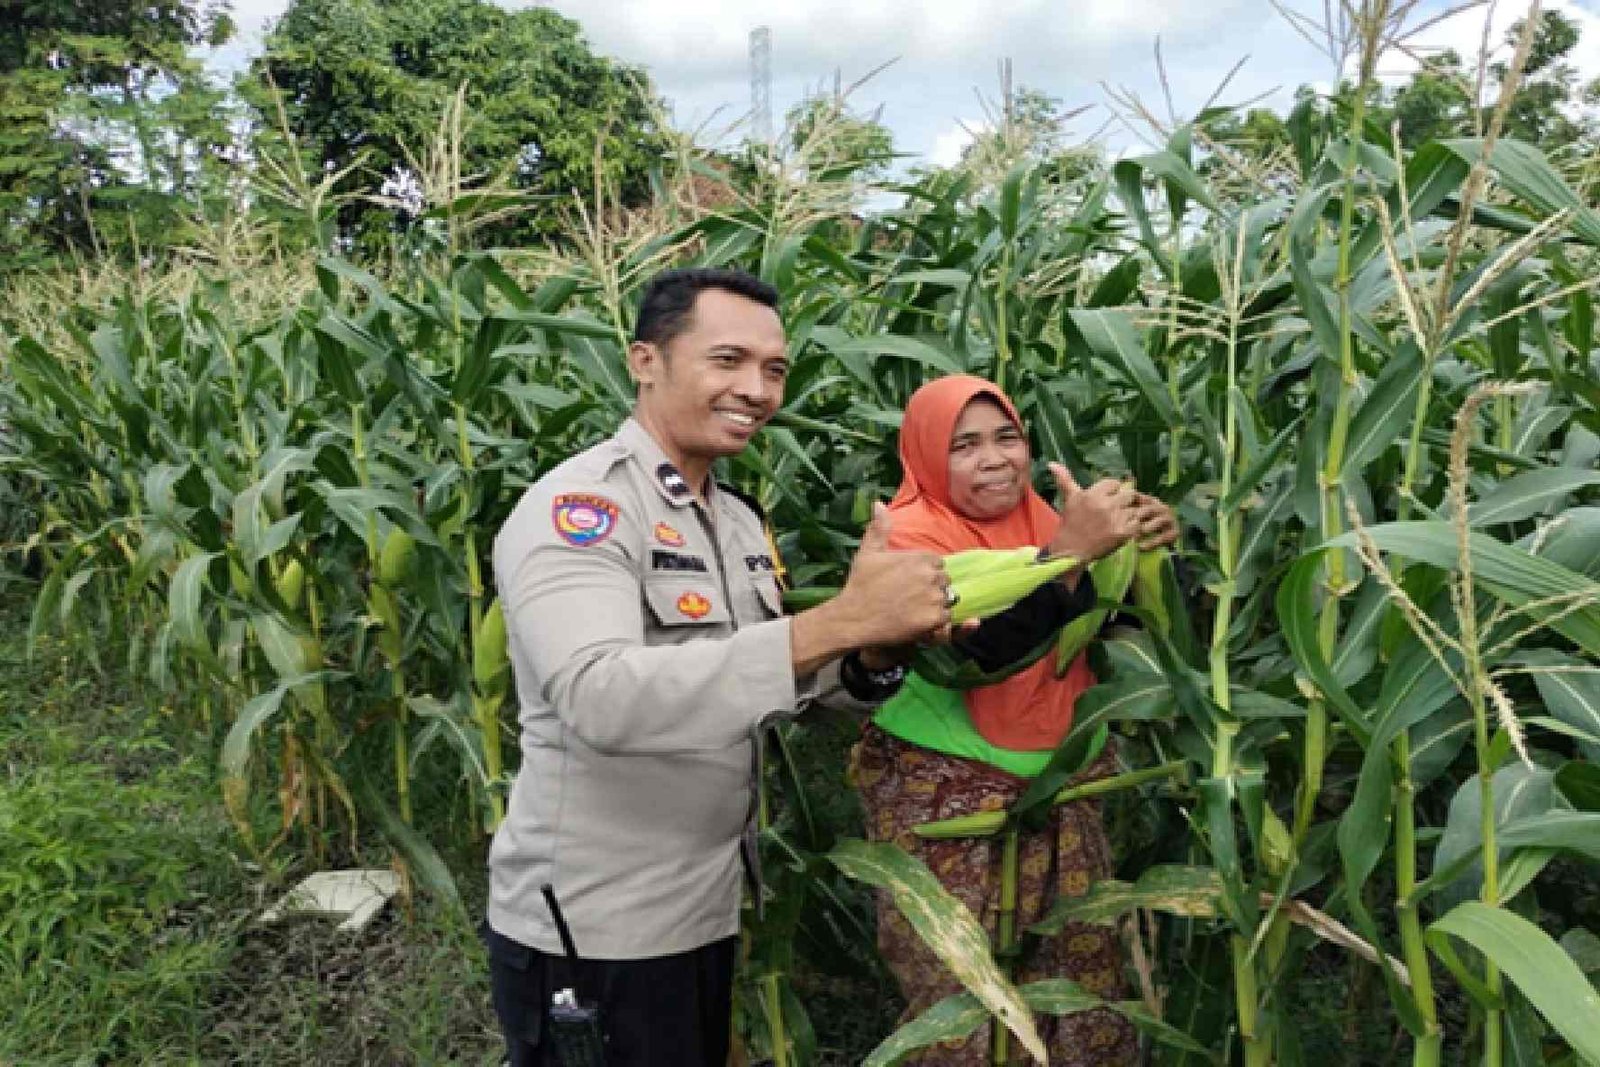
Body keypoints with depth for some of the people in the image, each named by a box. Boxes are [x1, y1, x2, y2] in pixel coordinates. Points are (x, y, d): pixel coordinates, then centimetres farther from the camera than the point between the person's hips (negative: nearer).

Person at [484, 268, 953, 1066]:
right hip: (590, 931, -8)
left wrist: (876, 649, -14)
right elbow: (600, 698, -34)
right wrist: (840, 619, -37)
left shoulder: (738, 519, 7)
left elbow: (769, 674, 8)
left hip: (707, 911, 8)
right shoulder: (577, 507, -19)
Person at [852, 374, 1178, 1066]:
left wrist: (1145, 550, -10)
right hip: (947, 795, -5)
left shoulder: (1037, 516, 6)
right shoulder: (914, 534, -13)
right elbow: (979, 650, -28)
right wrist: (1071, 549, -37)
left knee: (1083, 975, 11)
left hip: (1057, 787, 6)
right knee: (967, 996, 3)